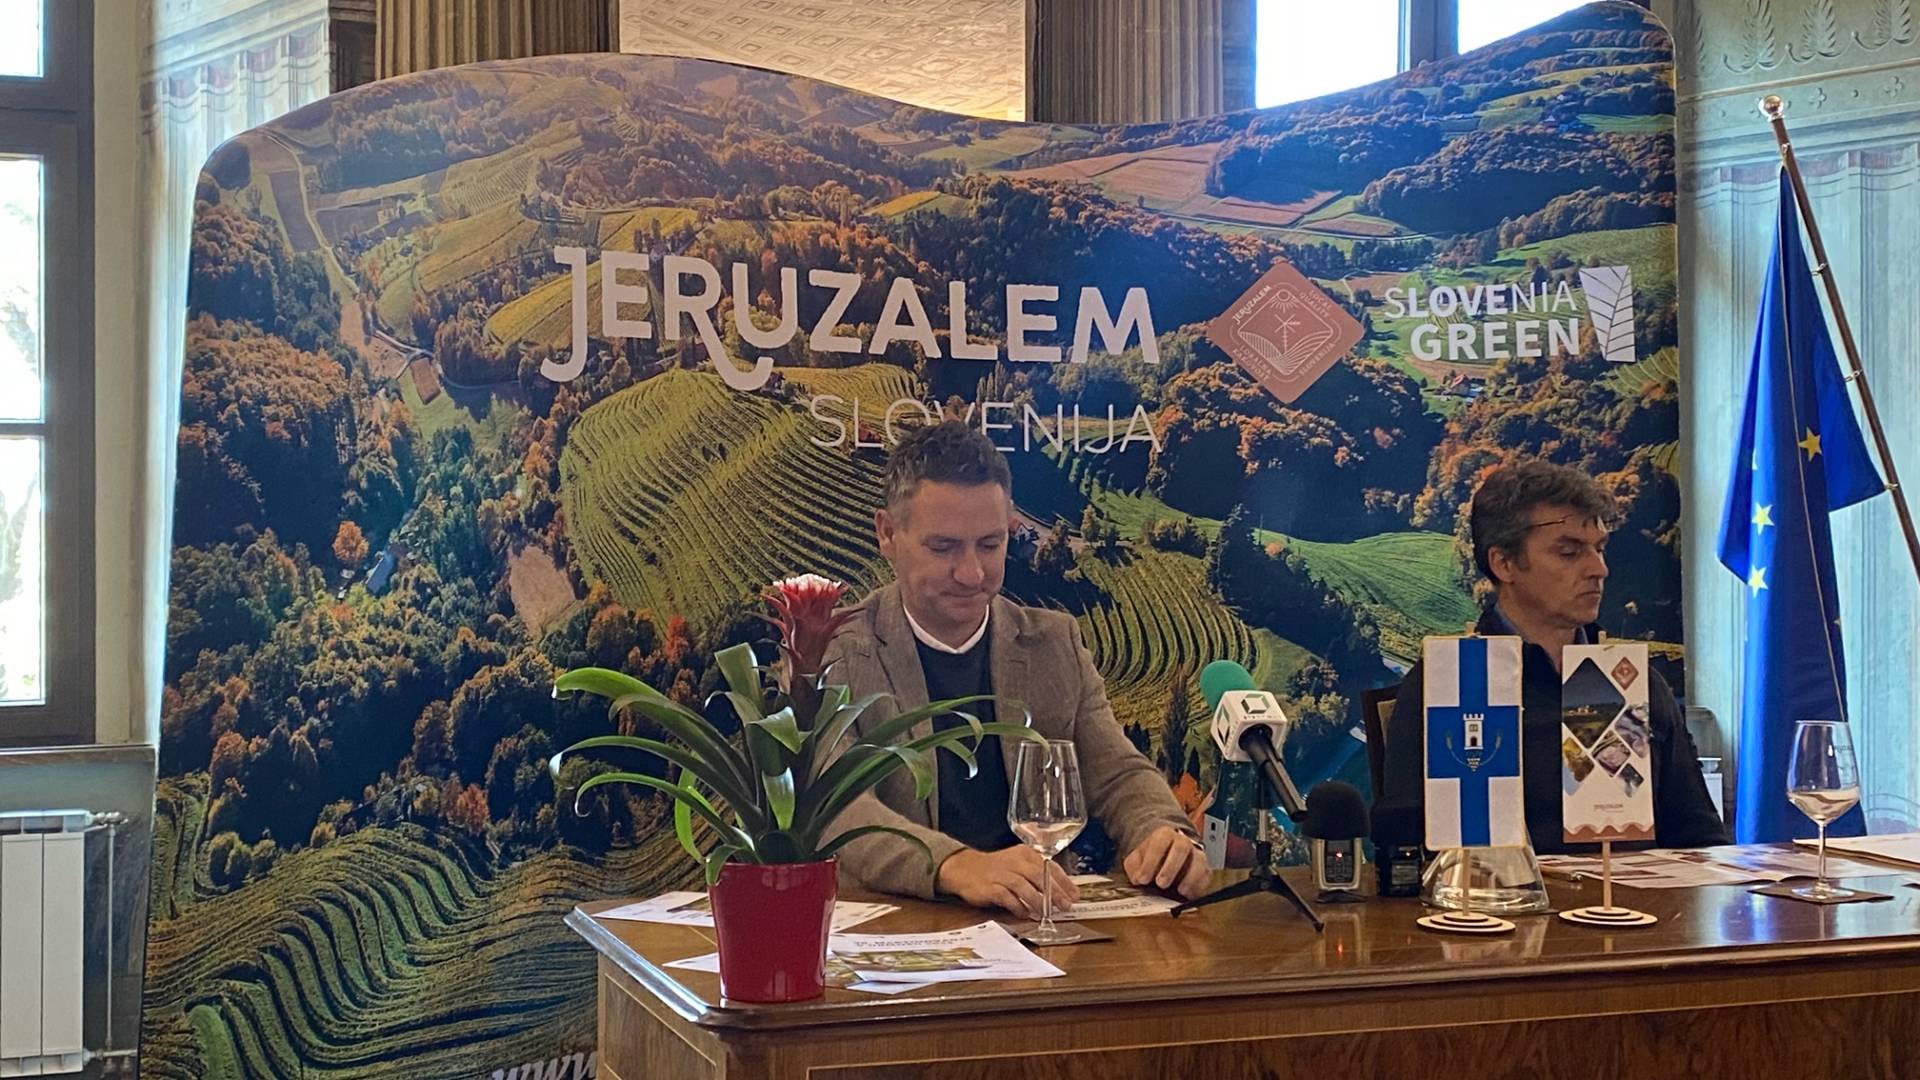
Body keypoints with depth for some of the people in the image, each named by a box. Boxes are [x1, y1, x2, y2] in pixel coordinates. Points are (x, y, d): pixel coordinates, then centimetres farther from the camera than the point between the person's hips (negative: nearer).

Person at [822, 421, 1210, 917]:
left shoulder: (1056, 644, 12)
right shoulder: (830, 653, -3)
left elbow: (1116, 774, 10)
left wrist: (1166, 836, -15)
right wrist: (957, 867, -35)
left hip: (1041, 920, 5)